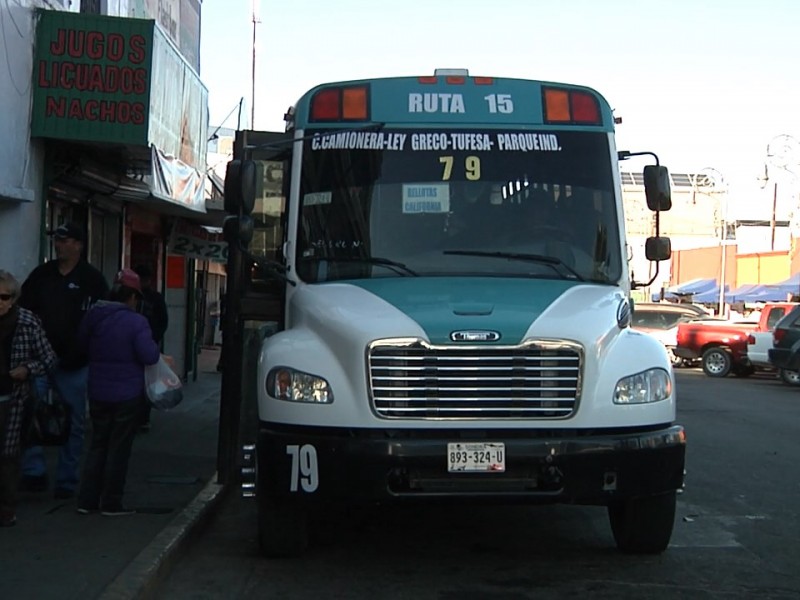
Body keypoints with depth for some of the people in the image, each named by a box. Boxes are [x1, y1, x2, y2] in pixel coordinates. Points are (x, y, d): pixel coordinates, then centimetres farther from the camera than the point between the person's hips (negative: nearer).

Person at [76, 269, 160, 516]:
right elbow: (150, 356, -20)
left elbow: (81, 346, 15)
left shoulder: (93, 317, 2)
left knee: (97, 445, 15)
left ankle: (87, 500, 14)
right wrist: (152, 344, 0)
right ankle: (111, 503, 8)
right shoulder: (136, 322, -17)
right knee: (119, 448, 4)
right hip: (127, 395, -5)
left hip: (98, 394, 6)